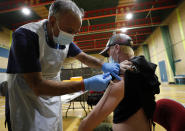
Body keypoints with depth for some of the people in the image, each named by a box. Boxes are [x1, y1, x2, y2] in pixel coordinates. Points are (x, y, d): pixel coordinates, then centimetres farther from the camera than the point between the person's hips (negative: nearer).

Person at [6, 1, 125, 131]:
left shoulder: (65, 39, -6)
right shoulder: (26, 35, -25)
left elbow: (83, 57, 4)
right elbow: (38, 86, -31)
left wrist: (104, 65, -15)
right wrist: (86, 84, -35)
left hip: (54, 98, 6)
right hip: (29, 100, -5)